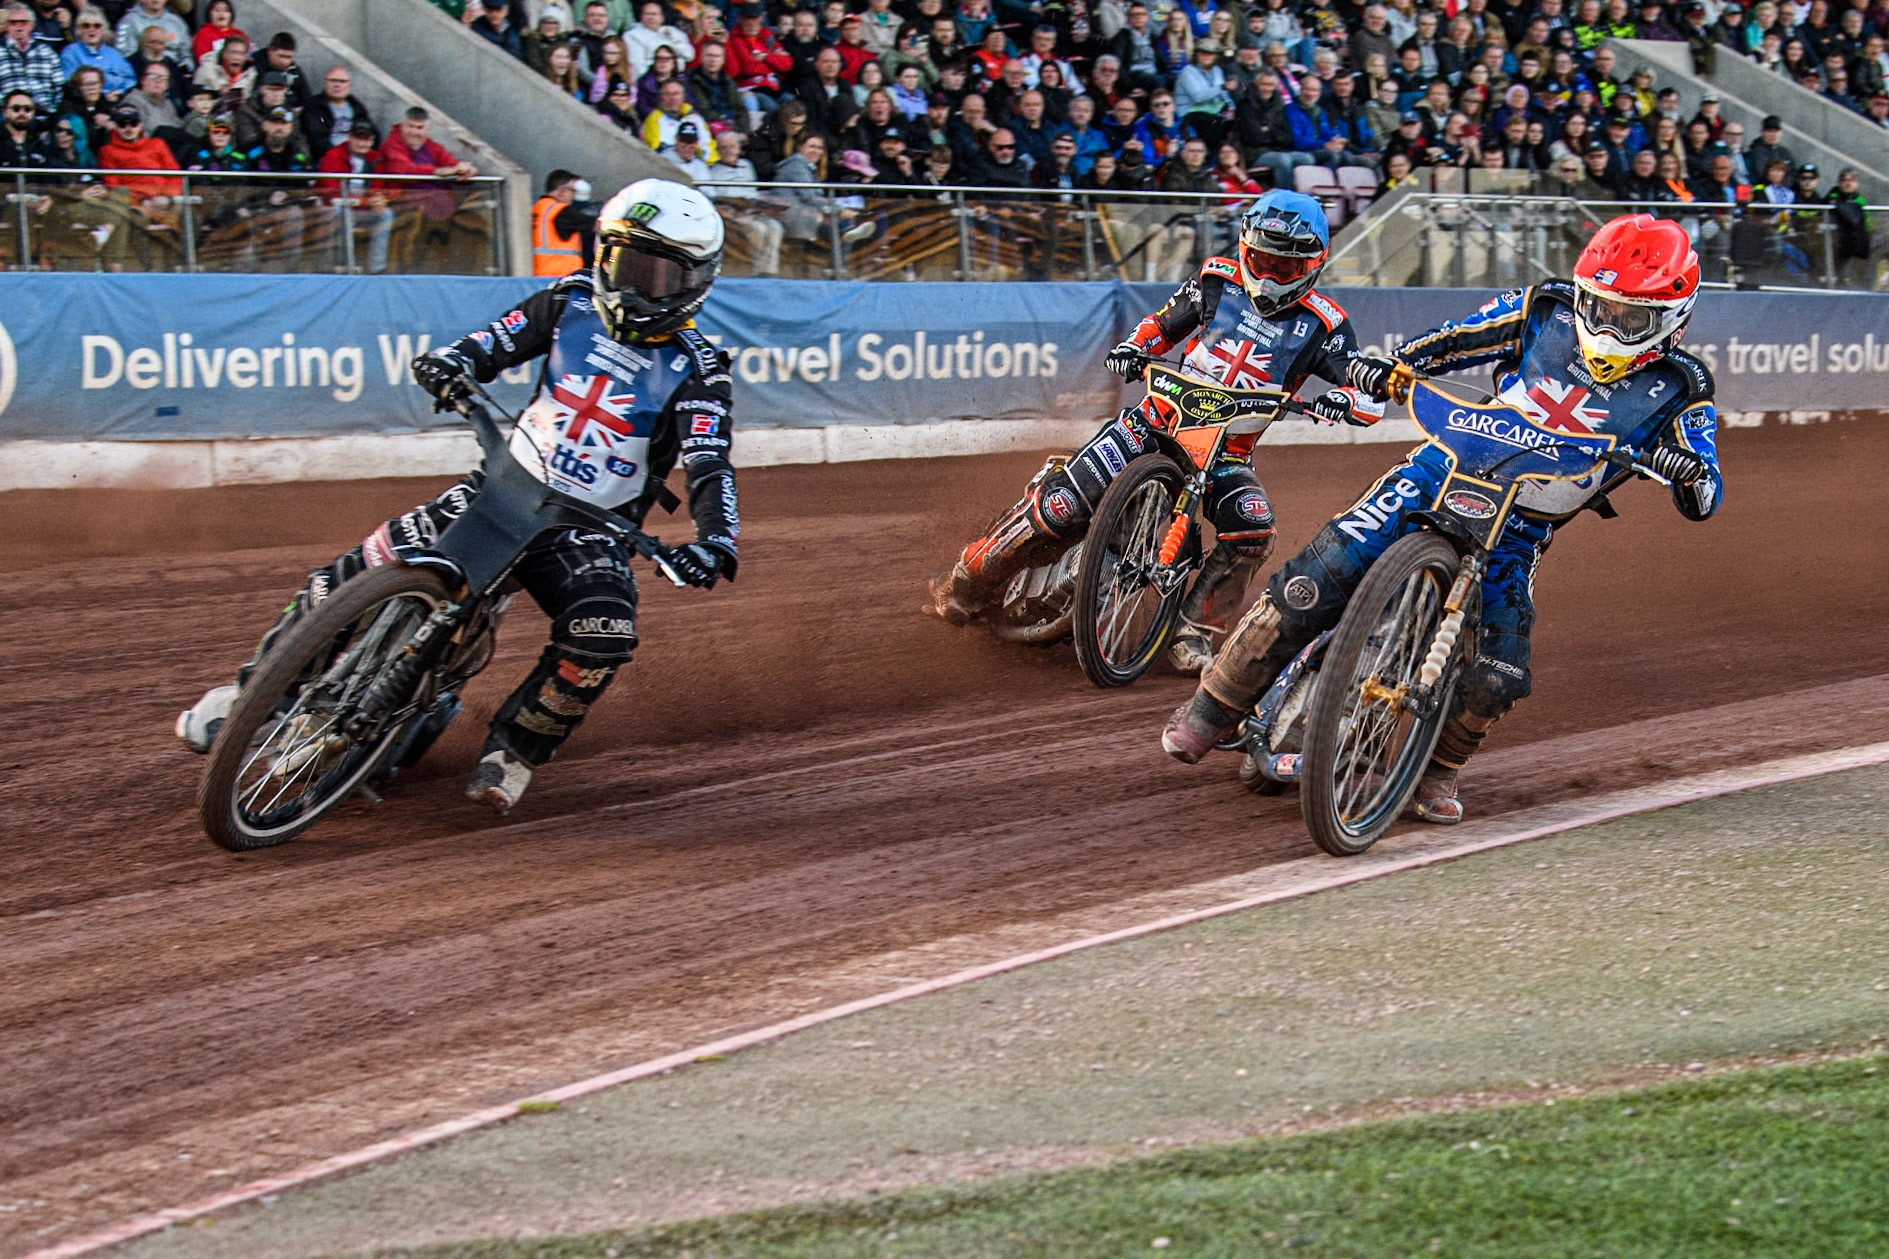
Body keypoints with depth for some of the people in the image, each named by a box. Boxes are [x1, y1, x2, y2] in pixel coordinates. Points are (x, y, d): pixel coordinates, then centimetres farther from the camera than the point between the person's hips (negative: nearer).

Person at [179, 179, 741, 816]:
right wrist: (450, 363, -24)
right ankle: (251, 687, -1)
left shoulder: (695, 374, -7)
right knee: (370, 567, -17)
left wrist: (715, 541, -38)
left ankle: (514, 750, -9)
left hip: (591, 529, -2)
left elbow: (709, 468, -19)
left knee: (603, 635, -32)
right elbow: (489, 344, 1)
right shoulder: (571, 304, 4)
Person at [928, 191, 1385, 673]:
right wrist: (1132, 348, -3)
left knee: (1252, 530, -28)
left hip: (1228, 449, 0)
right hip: (1162, 417, 0)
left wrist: (1340, 402, -31)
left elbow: (1374, 396, -8)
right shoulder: (1218, 280, 3)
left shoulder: (1322, 325, -3)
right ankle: (968, 583, 2)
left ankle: (1189, 628, -11)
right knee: (1067, 500, -15)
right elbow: (1162, 323, 19)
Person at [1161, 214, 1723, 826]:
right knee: (1310, 586, -15)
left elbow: (1703, 500, -6)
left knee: (1497, 673, -16)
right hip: (1444, 472, 0)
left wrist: (1690, 471, -30)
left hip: (1520, 527, 0)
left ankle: (1439, 771, 15)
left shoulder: (1676, 389, -4)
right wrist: (1384, 368, -11)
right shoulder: (1545, 311, -2)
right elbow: (1446, 341, 8)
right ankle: (1210, 711, -2)